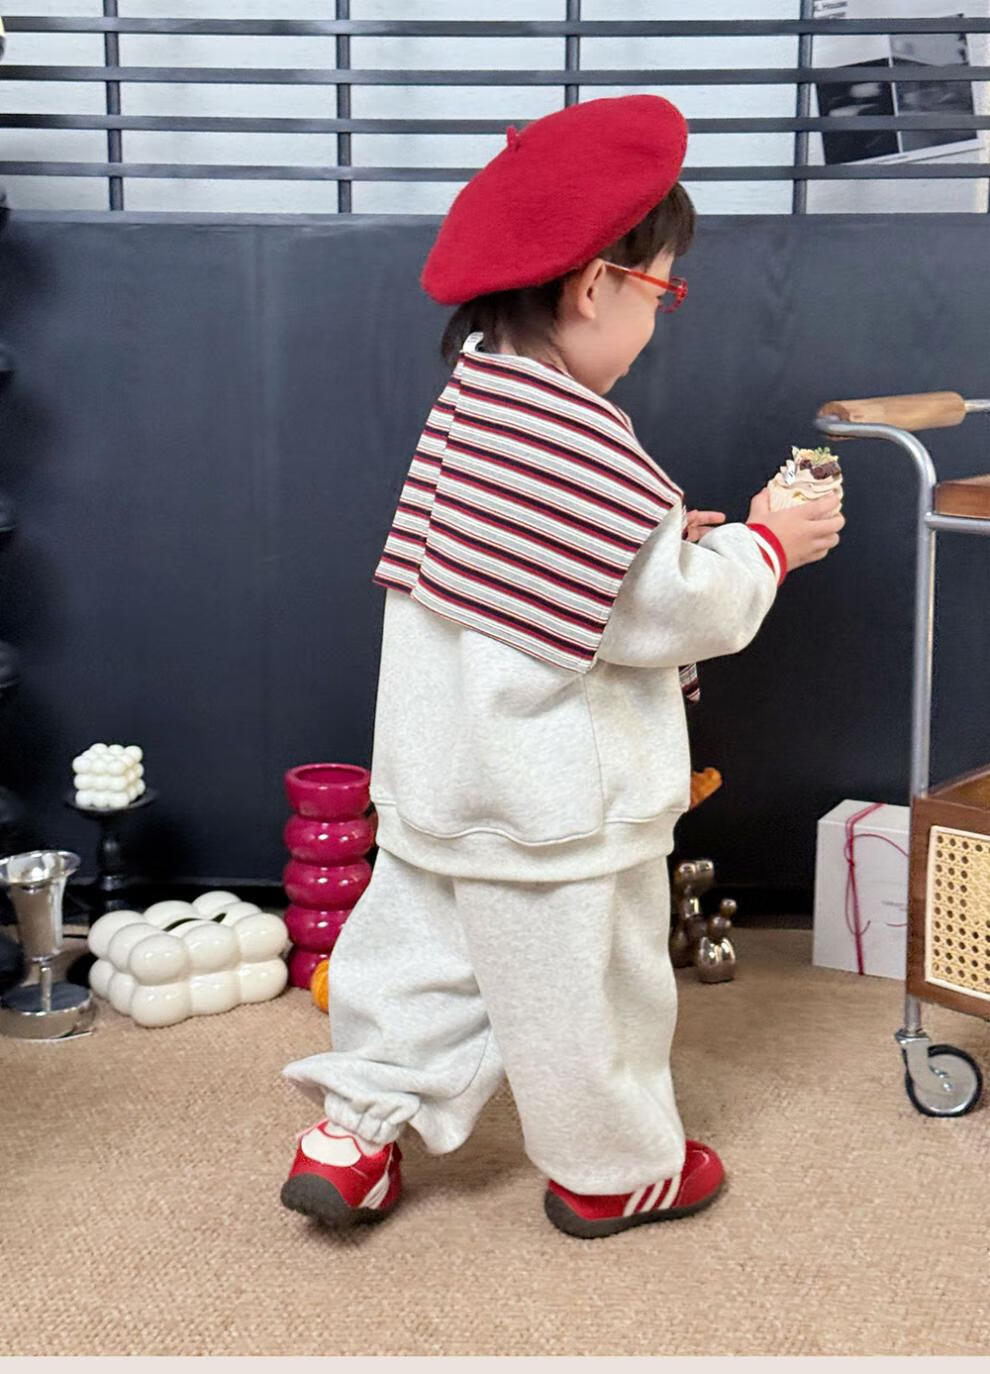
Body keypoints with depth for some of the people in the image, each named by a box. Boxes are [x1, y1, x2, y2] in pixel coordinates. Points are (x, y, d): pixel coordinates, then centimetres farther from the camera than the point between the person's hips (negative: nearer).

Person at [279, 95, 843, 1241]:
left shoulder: (472, 400, 4)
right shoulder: (579, 443, -25)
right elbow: (673, 610, -20)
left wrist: (674, 539, 7)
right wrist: (767, 546, -4)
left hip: (440, 773, 8)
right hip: (555, 800, -8)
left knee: (420, 950, 19)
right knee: (582, 985, 10)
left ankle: (353, 1132, 23)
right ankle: (614, 1174, 28)